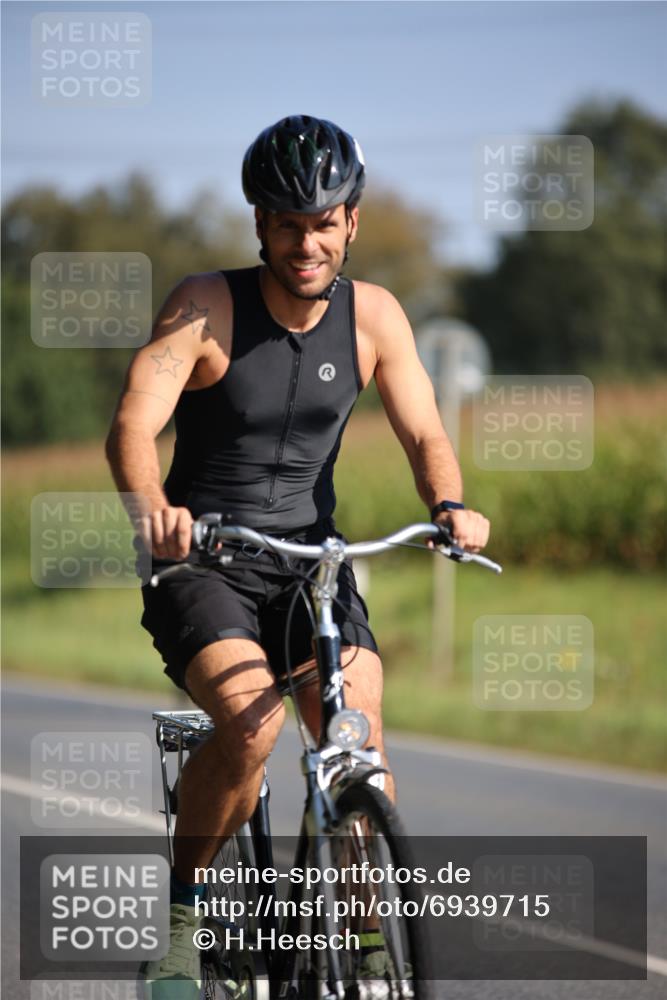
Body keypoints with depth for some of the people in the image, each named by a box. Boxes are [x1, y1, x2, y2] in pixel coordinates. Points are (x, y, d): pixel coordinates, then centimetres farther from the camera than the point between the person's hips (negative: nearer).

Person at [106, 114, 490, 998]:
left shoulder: (373, 316, -2)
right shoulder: (207, 306, -12)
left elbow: (424, 433, -5)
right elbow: (133, 425, -22)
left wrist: (449, 506, -28)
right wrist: (153, 507, -43)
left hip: (310, 559, 3)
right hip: (202, 561, -3)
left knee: (361, 743, -17)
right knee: (253, 722, -29)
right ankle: (180, 917, -8)